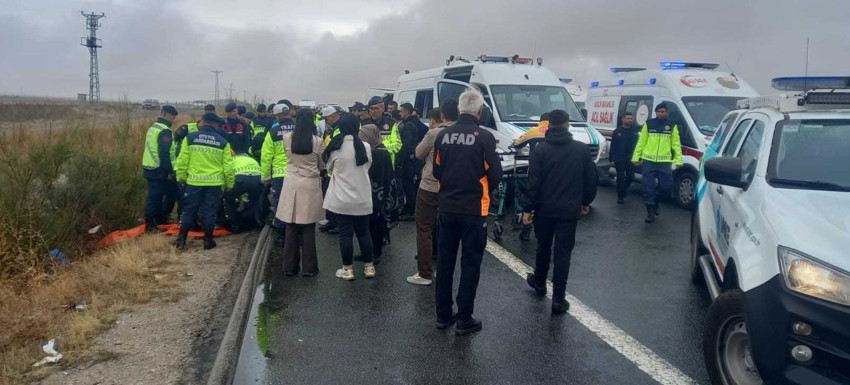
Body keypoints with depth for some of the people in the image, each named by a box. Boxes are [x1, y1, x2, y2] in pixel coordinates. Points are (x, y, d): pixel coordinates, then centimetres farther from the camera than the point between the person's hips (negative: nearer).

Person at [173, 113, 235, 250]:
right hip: (214, 183, 0)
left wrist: (181, 176, 13)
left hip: (194, 181, 0)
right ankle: (208, 240, 12)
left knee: (189, 210, 10)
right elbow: (228, 166, -2)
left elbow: (182, 160, -1)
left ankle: (181, 239, 13)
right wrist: (230, 183, 8)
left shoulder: (191, 138, -2)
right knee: (209, 211, 8)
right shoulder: (222, 141, -1)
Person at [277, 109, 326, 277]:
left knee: (291, 228, 9)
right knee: (308, 229, 6)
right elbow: (322, 165, 4)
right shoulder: (317, 141, -8)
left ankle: (290, 267, 16)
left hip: (291, 185, 2)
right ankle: (309, 268, 12)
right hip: (310, 186, -2)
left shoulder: (287, 138, -4)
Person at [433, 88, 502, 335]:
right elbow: (495, 176, -11)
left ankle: (443, 315, 23)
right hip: (474, 209, -4)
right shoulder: (484, 137, -13)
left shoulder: (443, 136, -1)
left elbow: (437, 171, 6)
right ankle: (464, 320, 11)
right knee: (470, 265, 6)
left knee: (445, 262, 14)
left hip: (447, 208, 4)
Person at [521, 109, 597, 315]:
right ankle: (558, 299, 2)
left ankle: (539, 282, 41)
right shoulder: (582, 149, 0)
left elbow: (533, 182, -11)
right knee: (563, 253, 3)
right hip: (570, 210, 0)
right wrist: (586, 202, 20)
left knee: (543, 247, 20)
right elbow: (591, 179, 6)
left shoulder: (541, 149, -7)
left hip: (545, 209, 0)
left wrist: (527, 208, -5)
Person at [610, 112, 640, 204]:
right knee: (621, 178, 1)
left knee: (630, 177, 6)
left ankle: (623, 191, 31)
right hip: (619, 159, -2)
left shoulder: (635, 131, 6)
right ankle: (620, 196, 10)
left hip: (631, 159, 3)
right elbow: (613, 146, -1)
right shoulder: (617, 131, -1)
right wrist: (611, 159, -6)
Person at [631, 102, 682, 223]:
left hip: (664, 162, 1)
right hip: (648, 161, -1)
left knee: (666, 186, 2)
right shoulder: (648, 124, 6)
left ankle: (655, 203, 29)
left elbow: (676, 145, 6)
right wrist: (636, 157, 4)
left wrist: (678, 160, -1)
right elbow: (641, 142, 7)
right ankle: (650, 212, 7)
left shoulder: (672, 126, 7)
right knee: (648, 187, -1)